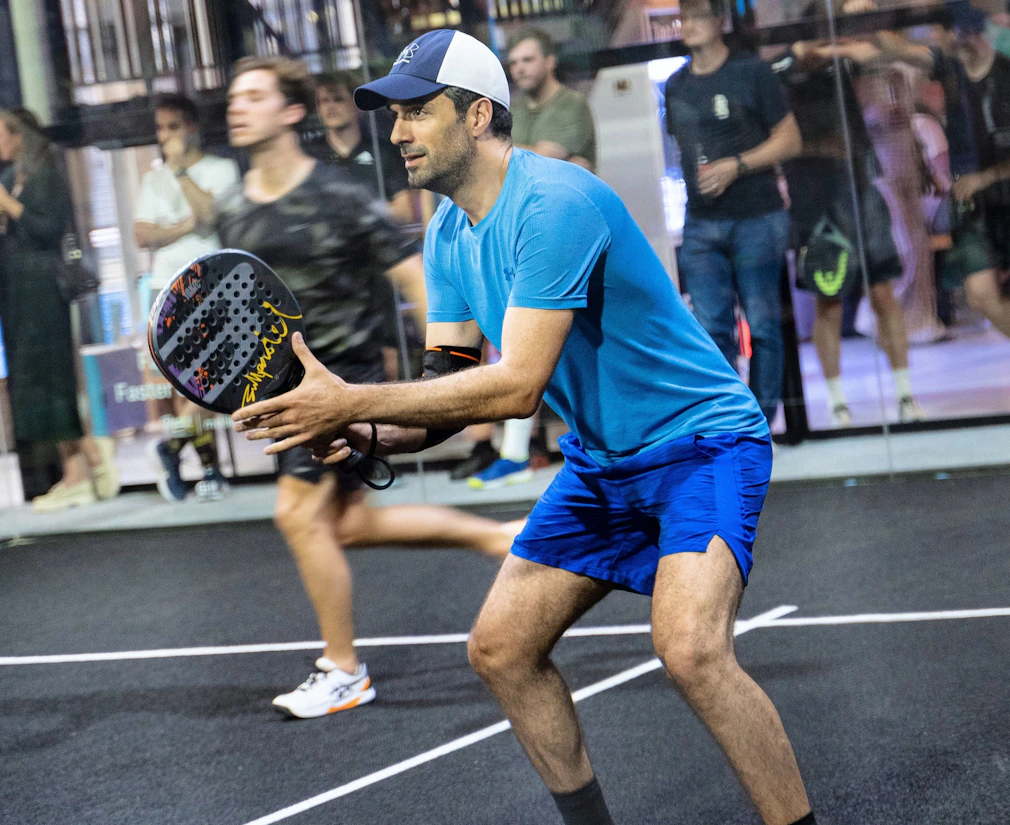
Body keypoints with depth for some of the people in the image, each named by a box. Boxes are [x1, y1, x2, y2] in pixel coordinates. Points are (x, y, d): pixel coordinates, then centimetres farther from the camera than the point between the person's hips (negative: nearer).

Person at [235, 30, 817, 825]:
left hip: (700, 440, -9)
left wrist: (353, 402, -32)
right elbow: (452, 384, 1)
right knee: (500, 649, 7)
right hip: (600, 461, 9)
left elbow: (516, 386, -32)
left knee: (691, 649, -30)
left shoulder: (554, 204, -26)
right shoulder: (448, 235, 3)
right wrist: (366, 436, -20)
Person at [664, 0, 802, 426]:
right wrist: (695, 180, 10)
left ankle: (762, 420, 7)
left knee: (762, 325, 0)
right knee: (711, 328, -2)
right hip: (701, 225, 4)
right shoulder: (676, 86, 13)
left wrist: (736, 165, -12)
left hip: (756, 219, -4)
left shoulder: (751, 73, -1)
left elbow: (790, 140, -2)